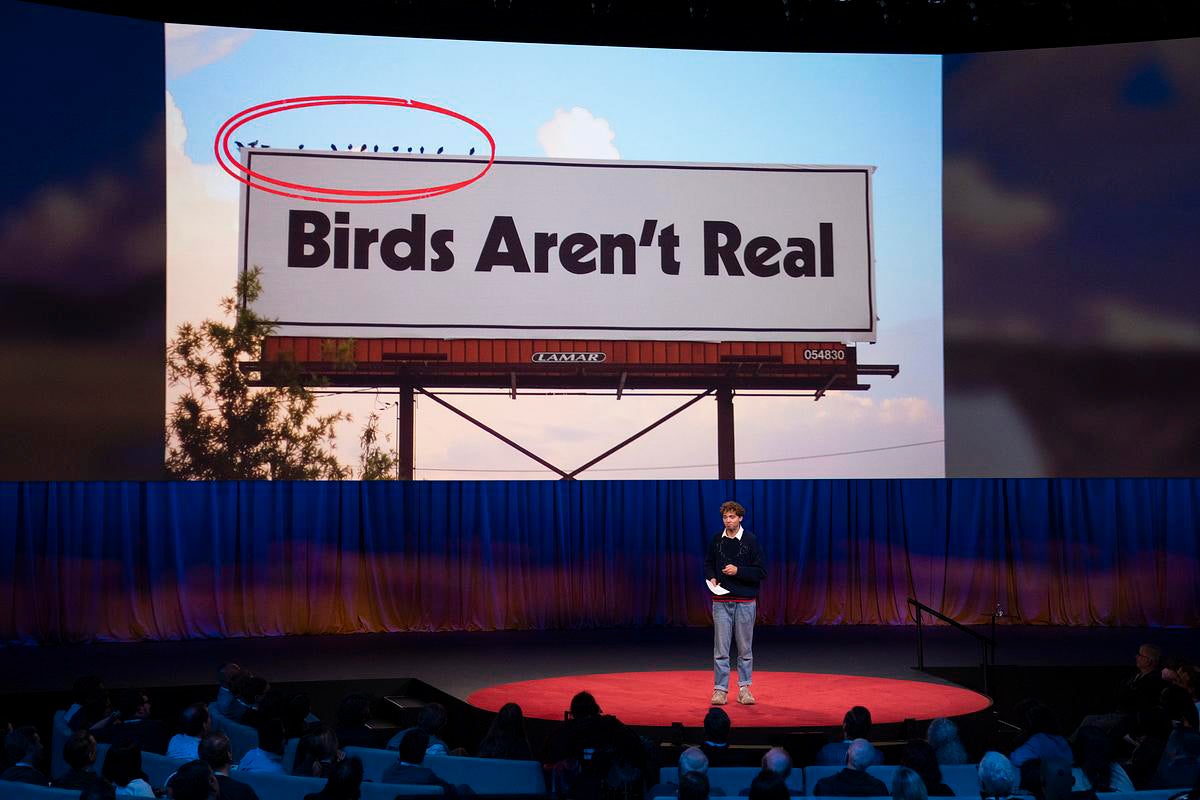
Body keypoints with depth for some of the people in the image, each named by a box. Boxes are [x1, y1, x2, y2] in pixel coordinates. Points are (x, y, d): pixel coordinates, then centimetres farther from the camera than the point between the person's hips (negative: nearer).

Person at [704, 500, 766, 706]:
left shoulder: (750, 540, -5)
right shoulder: (716, 540, 4)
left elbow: (761, 572, -6)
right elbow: (708, 564, 17)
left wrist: (738, 571, -16)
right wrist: (711, 578, -3)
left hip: (745, 602, -2)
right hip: (721, 602, 2)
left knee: (745, 648, 6)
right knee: (720, 648, 0)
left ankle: (744, 688, 15)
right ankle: (720, 689, 6)